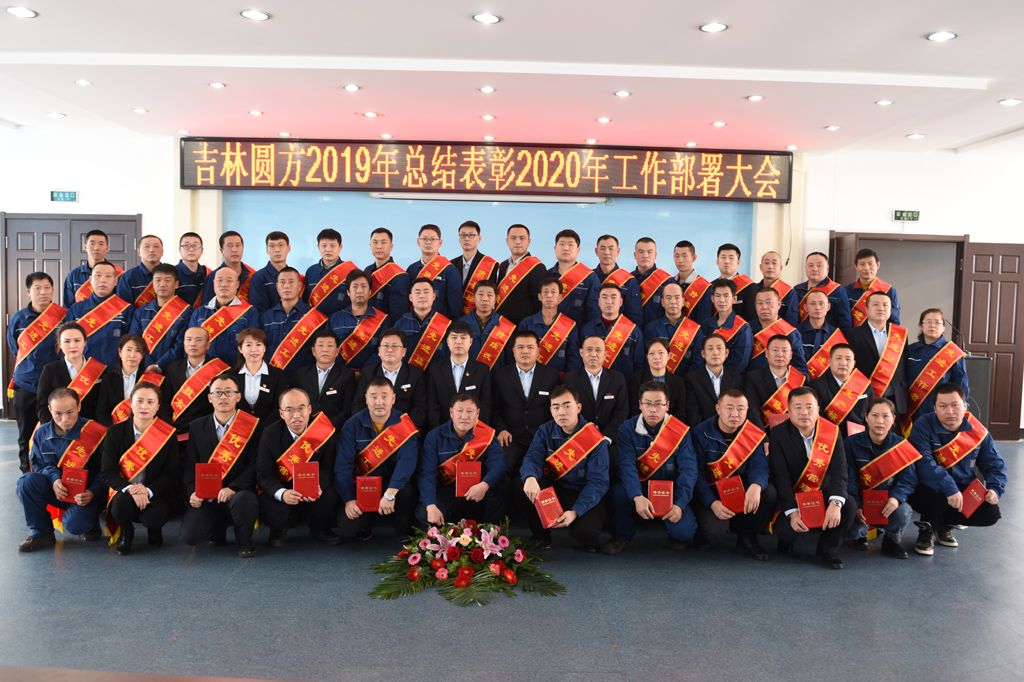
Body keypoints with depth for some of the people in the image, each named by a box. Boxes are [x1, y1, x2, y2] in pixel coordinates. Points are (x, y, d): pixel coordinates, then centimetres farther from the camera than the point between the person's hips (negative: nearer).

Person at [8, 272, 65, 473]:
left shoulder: (64, 316, -4)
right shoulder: (18, 319, 1)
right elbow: (15, 348, 15)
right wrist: (31, 366, 13)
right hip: (25, 386, 2)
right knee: (26, 435, 9)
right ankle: (28, 475, 21)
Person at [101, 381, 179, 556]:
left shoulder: (167, 434, -4)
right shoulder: (115, 432, -2)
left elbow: (170, 474, -4)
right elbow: (108, 473, -6)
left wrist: (149, 490, -23)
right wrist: (130, 489, -24)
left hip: (157, 493, -1)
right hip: (124, 491, 1)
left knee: (152, 517, -32)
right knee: (121, 504, -33)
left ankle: (155, 530, 10)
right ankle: (126, 533, 5)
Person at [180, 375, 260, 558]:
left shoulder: (252, 425, -2)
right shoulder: (197, 426, 10)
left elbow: (254, 465, -8)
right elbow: (190, 465, 9)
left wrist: (233, 488, -22)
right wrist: (193, 492, -8)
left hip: (238, 493, -3)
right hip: (206, 497, 3)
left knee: (242, 500, -38)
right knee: (190, 536, -18)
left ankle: (245, 543, -5)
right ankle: (218, 528, 20)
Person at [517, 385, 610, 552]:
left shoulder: (595, 439, -13)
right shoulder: (545, 431, -1)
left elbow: (598, 481, -17)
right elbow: (533, 458, -15)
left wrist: (575, 511, -30)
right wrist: (530, 477, -41)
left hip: (585, 496, -4)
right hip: (554, 489, 4)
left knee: (585, 532, -33)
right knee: (521, 485, -23)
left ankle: (589, 538, 9)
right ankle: (540, 535, 0)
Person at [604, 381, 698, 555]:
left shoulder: (681, 432, -8)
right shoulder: (627, 429, -8)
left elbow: (688, 470, -13)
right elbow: (626, 465, -20)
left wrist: (679, 504, -26)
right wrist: (637, 497, -37)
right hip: (639, 488, 1)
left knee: (683, 530, -26)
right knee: (618, 490, -32)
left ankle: (678, 535, 15)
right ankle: (622, 536, -3)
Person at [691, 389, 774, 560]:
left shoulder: (755, 435, -3)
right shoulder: (700, 434, -11)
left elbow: (759, 467, -12)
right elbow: (697, 475, -13)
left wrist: (756, 486, -37)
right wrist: (713, 503, -28)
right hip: (710, 494, -3)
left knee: (769, 492, -26)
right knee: (715, 525, -31)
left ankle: (747, 538, 0)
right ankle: (704, 533, 11)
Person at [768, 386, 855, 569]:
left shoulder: (832, 432, -5)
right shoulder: (778, 435, -12)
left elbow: (839, 471, -13)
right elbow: (780, 477, -16)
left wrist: (836, 503, -31)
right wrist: (792, 512, -28)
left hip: (824, 494, 3)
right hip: (791, 498, -3)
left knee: (849, 506, -26)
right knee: (789, 529, -29)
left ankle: (827, 549, 2)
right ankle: (786, 542, 14)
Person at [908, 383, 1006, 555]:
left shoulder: (978, 431, -2)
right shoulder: (924, 426, -18)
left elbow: (994, 464, 5)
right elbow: (923, 464, -31)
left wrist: (995, 489, -14)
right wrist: (949, 488, -40)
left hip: (963, 490, 5)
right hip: (930, 489, -5)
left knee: (991, 513, -17)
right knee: (935, 492, -38)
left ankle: (943, 524, 13)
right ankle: (927, 528, -2)